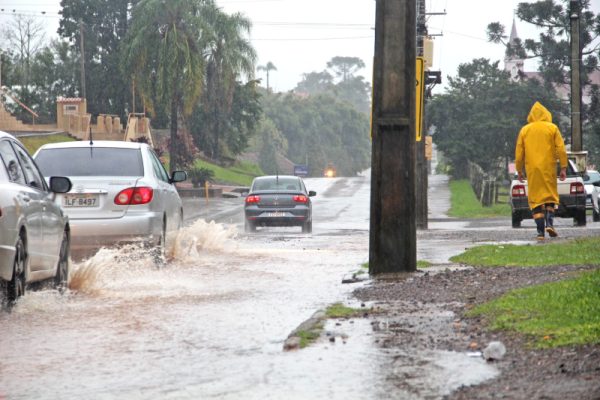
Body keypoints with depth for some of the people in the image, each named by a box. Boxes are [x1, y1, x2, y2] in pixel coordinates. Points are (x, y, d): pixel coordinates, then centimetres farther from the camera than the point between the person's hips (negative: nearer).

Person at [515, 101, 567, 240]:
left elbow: (519, 153, 7)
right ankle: (549, 223, -9)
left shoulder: (525, 130, 7)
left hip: (532, 170, 1)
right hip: (549, 169, -1)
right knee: (550, 196, 11)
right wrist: (563, 168, 0)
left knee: (536, 199, 2)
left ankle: (540, 231, -4)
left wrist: (519, 171, 15)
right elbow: (561, 149, -2)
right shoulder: (552, 128, 3)